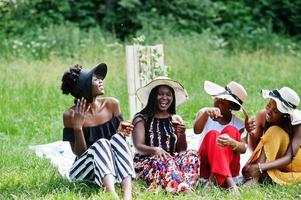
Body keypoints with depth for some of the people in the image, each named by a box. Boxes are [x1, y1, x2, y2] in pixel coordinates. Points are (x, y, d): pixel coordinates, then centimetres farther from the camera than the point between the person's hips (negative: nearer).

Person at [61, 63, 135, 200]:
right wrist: (77, 127, -25)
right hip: (85, 167, -3)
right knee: (101, 143, -31)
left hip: (111, 165, 3)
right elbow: (78, 152, -10)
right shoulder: (70, 115, -12)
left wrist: (121, 131, -14)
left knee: (118, 138, -25)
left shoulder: (111, 104, -1)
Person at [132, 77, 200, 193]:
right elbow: (138, 147, -10)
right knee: (164, 160, -35)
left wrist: (181, 134, -12)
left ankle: (187, 190, -51)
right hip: (148, 163, -4)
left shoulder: (176, 120, 16)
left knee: (191, 155, -24)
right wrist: (155, 150, -32)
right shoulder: (141, 119, 4)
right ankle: (183, 191, -60)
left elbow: (182, 150, 10)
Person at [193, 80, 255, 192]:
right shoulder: (204, 112, 1)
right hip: (206, 166, 0)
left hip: (229, 168, 0)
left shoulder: (238, 123, 1)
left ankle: (215, 179, -37)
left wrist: (231, 143, -40)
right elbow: (197, 131, -22)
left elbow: (243, 148, -16)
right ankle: (229, 183, -46)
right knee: (212, 134, -26)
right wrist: (206, 113, -44)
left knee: (231, 130, -21)